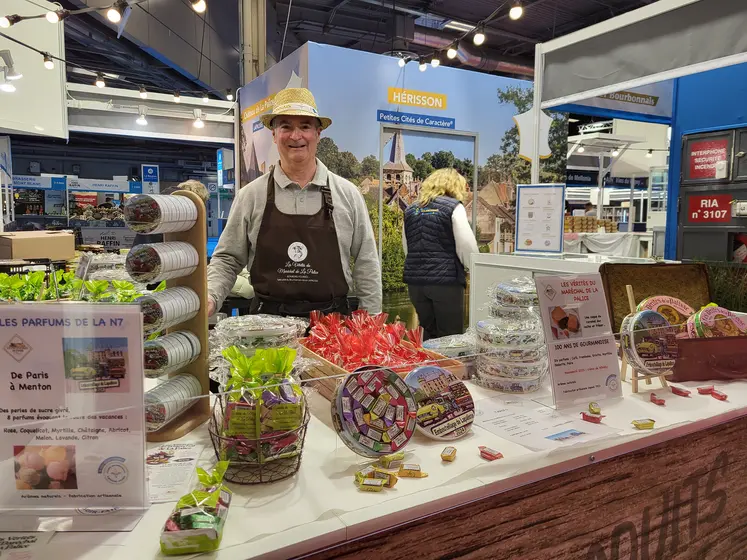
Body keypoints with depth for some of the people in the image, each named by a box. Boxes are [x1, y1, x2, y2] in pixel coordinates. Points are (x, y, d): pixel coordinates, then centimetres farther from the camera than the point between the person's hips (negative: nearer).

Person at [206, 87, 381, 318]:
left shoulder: (347, 194, 1)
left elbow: (366, 264, 3)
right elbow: (227, 259, 5)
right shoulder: (250, 196, 1)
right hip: (267, 323, 0)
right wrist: (209, 298, -13)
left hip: (332, 324, 0)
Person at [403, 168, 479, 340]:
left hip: (415, 279, 6)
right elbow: (466, 246, -9)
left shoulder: (410, 210, 13)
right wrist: (474, 268, 9)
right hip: (445, 280, -5)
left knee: (428, 334, 16)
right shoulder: (453, 207, -5)